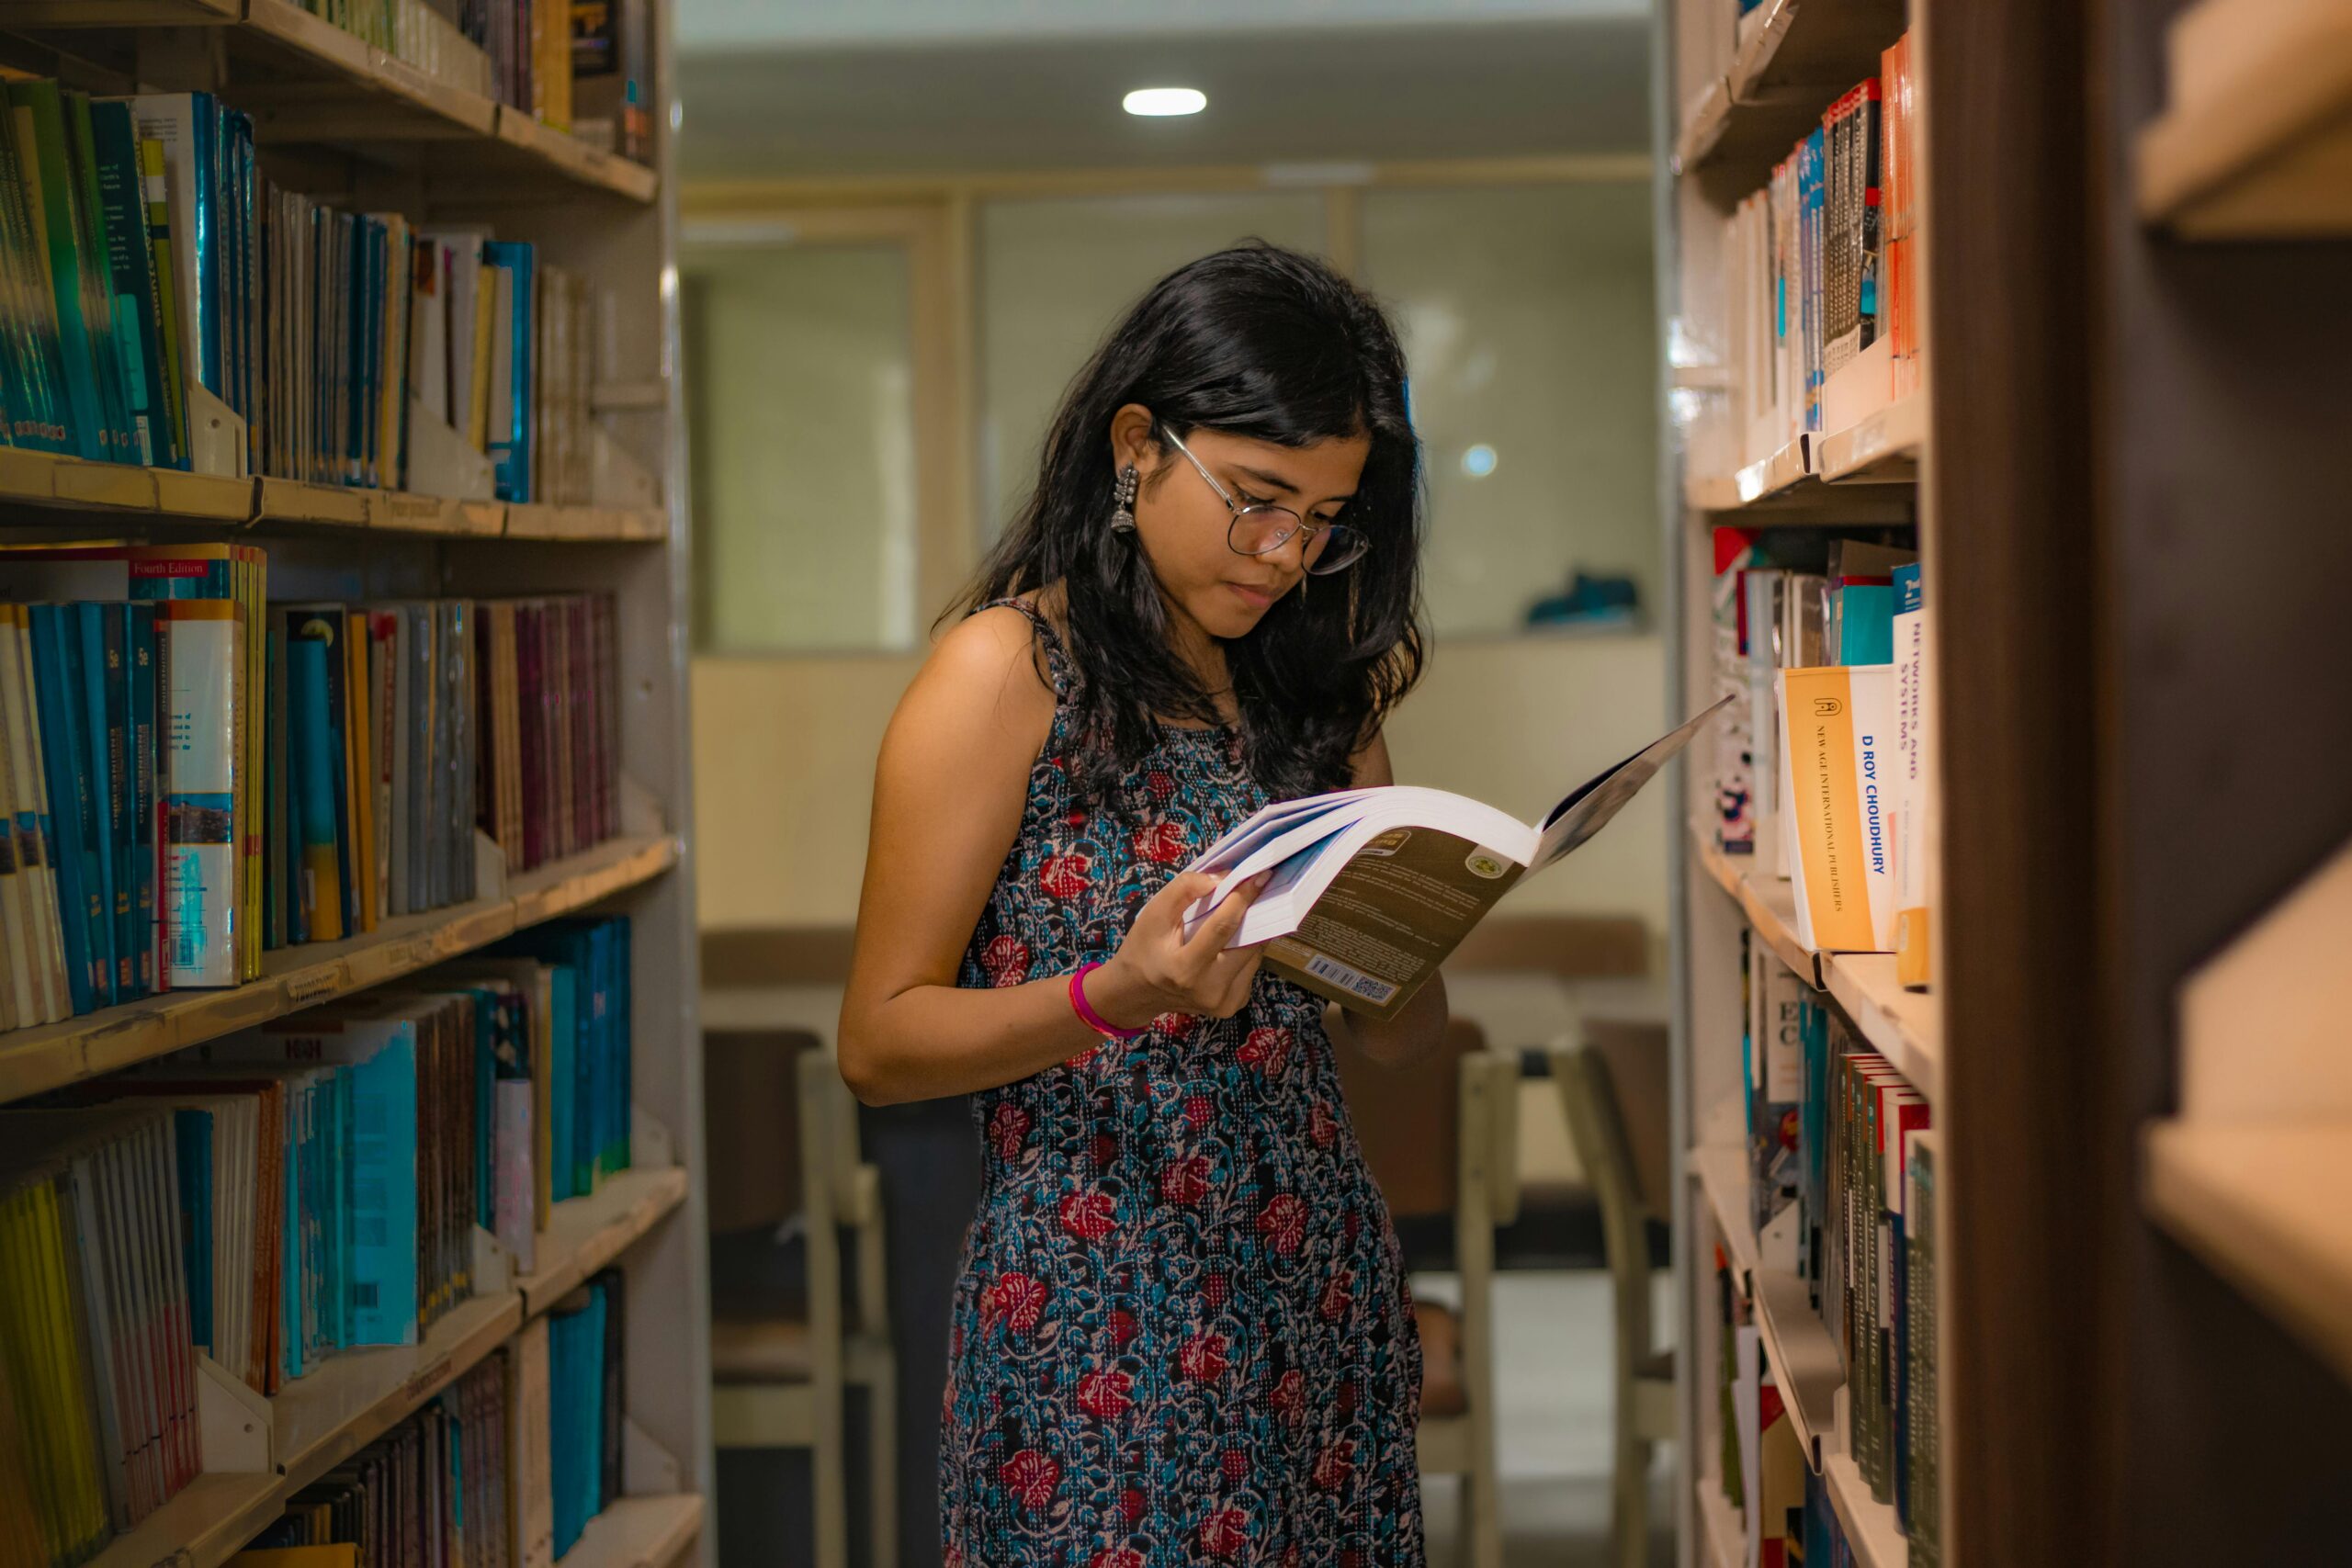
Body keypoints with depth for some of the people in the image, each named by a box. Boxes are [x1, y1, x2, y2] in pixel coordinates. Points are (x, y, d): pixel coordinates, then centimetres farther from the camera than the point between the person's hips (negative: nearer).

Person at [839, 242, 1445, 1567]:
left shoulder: (1318, 682, 11)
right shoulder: (1007, 672, -7)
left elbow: (1396, 1033, 12)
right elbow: (878, 1044, -9)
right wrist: (1112, 997, -25)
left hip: (1321, 1298, 6)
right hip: (1106, 1327, -5)